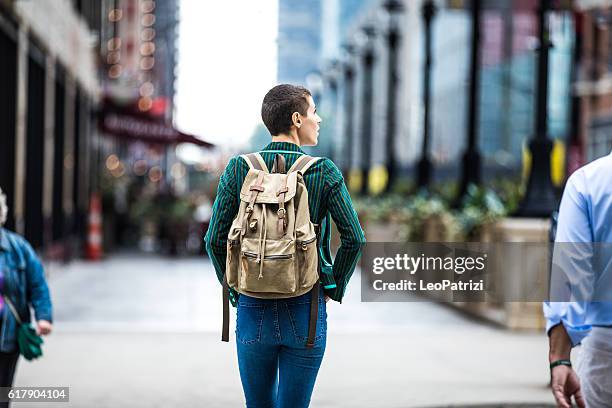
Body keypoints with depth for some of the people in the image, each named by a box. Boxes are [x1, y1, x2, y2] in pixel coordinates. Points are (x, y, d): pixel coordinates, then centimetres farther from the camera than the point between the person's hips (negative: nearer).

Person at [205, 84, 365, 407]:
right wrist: (334, 288, 7)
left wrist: (234, 291, 10)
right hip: (305, 312, -2)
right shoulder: (325, 172, -6)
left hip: (252, 310, 2)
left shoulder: (238, 169, -2)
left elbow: (215, 240, -2)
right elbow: (354, 239, -7)